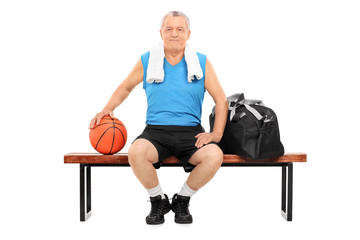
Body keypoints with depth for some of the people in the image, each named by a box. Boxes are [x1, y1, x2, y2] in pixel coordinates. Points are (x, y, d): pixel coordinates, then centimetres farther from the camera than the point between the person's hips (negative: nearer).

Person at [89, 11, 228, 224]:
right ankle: (158, 201, -3)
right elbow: (126, 87, 22)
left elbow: (221, 99, 7)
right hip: (156, 130, 0)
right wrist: (108, 109, 5)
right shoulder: (147, 61, 8)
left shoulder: (201, 62, 6)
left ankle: (182, 200, 0)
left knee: (214, 155, -31)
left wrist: (217, 133, -5)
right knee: (136, 152, -34)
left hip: (191, 132, 0)